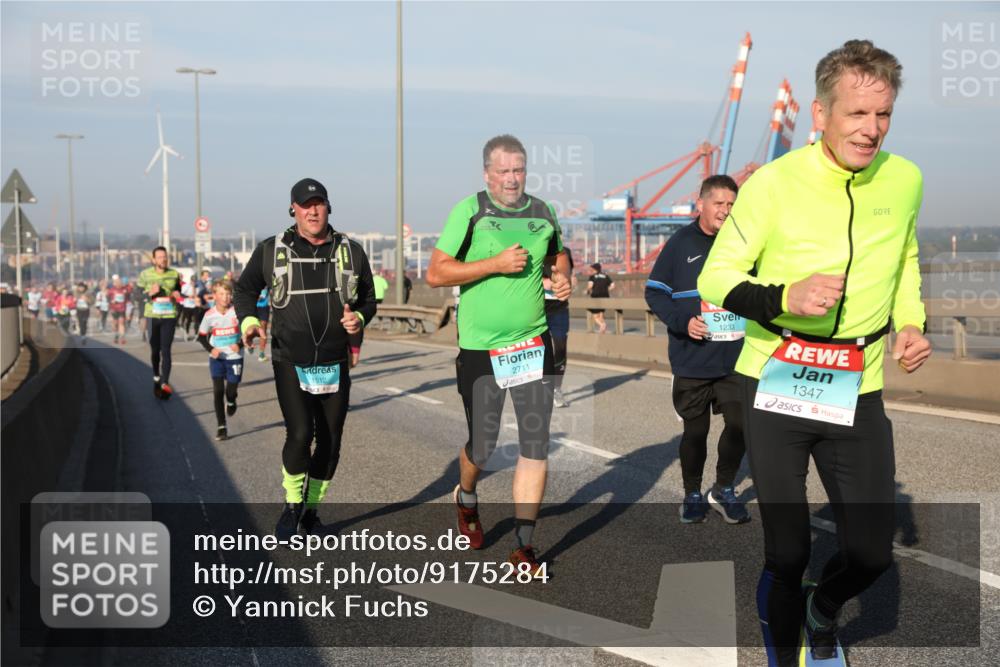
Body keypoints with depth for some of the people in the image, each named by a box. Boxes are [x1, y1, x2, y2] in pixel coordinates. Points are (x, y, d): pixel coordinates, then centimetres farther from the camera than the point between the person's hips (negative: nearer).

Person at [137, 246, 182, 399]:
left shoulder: (174, 274, 5)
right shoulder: (145, 274, 0)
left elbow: (180, 290, 21)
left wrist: (178, 295, -1)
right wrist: (149, 293, -16)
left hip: (169, 317, 0)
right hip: (152, 317, 0)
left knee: (166, 350, -8)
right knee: (155, 350, 11)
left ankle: (165, 383, -13)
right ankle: (156, 377, 31)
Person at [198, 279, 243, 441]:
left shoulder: (238, 312, -11)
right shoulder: (209, 315, -8)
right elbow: (202, 335, 4)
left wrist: (240, 345, -18)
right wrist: (210, 349, -12)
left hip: (235, 357, 0)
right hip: (217, 358, 0)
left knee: (231, 390, 4)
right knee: (218, 390, -7)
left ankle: (231, 402, 44)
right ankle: (221, 427, -2)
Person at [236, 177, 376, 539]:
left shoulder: (351, 252, 5)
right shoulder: (271, 251, 0)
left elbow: (368, 299, 13)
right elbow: (245, 289, 10)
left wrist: (359, 318, -10)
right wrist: (248, 320, -9)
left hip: (335, 365, 3)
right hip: (290, 363, -2)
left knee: (330, 442, 6)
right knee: (299, 434, -16)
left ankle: (310, 508, 27)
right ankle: (292, 505, 8)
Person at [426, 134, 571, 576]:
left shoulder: (544, 213, 7)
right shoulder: (470, 211, -6)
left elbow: (558, 253, 27)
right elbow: (435, 274, -10)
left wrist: (563, 277, 4)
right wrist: (496, 264, -18)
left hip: (534, 345, 3)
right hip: (480, 350, -3)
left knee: (536, 446, -3)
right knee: (481, 447, 9)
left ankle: (523, 545, 6)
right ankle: (466, 499, 43)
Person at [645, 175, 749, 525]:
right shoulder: (681, 243, -2)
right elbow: (655, 292, 0)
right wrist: (682, 321, -14)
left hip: (736, 359, 1)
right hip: (692, 361, -1)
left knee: (740, 424, -3)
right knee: (695, 430, 10)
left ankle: (723, 489, 21)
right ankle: (692, 495, 29)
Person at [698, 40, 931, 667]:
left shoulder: (905, 179, 1)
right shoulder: (775, 182, -12)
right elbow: (714, 278, -8)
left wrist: (910, 322, 6)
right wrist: (783, 298, -24)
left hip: (858, 391, 3)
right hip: (776, 384, -3)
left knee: (872, 554, 6)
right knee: (788, 552, 2)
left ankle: (823, 610, 41)